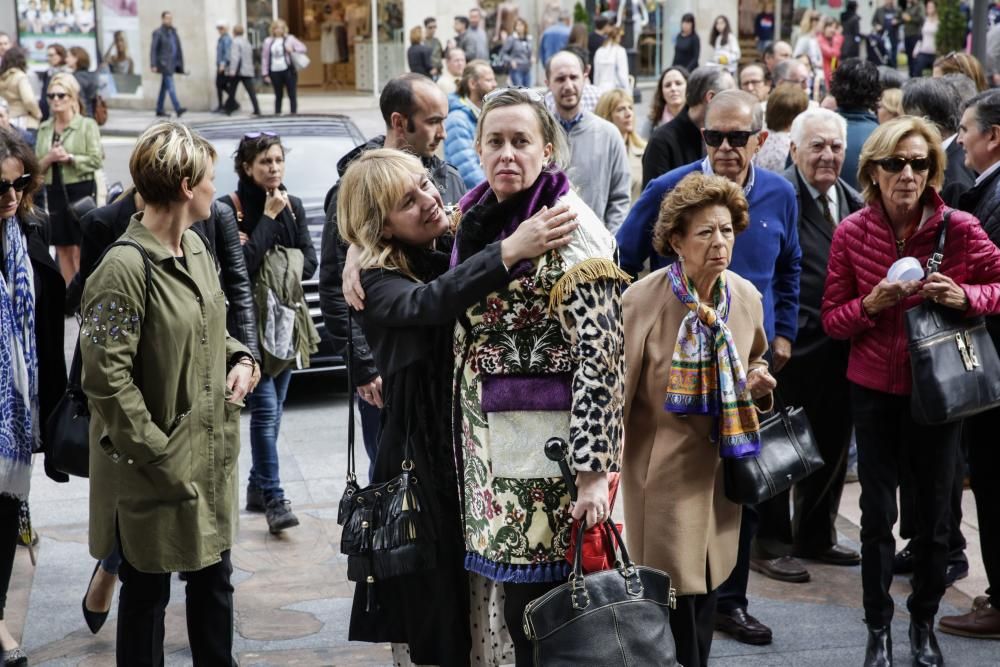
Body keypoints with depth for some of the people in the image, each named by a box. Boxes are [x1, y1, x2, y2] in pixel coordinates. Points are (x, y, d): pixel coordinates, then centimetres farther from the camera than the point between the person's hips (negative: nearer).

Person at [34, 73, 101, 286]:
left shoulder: (87, 125, -3)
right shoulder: (44, 128, 11)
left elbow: (97, 160, -10)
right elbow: (36, 167, 10)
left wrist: (70, 158, -17)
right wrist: (49, 158, -9)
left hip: (81, 190, -5)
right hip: (54, 191, 5)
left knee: (81, 250, -5)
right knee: (62, 248, 10)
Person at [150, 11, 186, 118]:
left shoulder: (173, 31, 14)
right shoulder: (158, 33, -6)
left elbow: (178, 48, 15)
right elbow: (153, 49, -8)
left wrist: (180, 64, 12)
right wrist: (153, 65, -14)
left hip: (172, 63, 7)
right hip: (164, 64, -7)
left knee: (164, 87, 12)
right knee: (170, 86, -14)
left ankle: (159, 110, 18)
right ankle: (177, 108, -23)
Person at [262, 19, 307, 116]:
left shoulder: (290, 39, 3)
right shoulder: (268, 41, 7)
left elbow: (303, 48, 2)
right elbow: (265, 58, 7)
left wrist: (293, 49, -17)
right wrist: (265, 74, 2)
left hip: (288, 70, -1)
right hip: (275, 72, 1)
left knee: (292, 95, -1)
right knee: (278, 95, 8)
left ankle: (294, 113, 5)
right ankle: (277, 114, 15)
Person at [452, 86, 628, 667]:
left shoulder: (571, 230, -13)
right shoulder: (477, 221, 8)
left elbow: (600, 354, -18)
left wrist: (593, 471, -22)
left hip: (549, 453, -7)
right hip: (491, 451, 7)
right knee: (514, 606, 13)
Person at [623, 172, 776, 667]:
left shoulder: (746, 296, 0)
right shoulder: (643, 300, -18)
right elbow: (617, 388, -13)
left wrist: (757, 382, -5)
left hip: (720, 464, 6)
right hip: (664, 465, -5)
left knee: (708, 583, 15)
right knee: (677, 590, -2)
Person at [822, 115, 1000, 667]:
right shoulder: (852, 233, -6)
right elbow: (832, 320, -1)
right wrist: (870, 305, -21)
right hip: (874, 388, 0)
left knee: (934, 512, 9)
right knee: (877, 512, 6)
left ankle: (924, 622, 30)